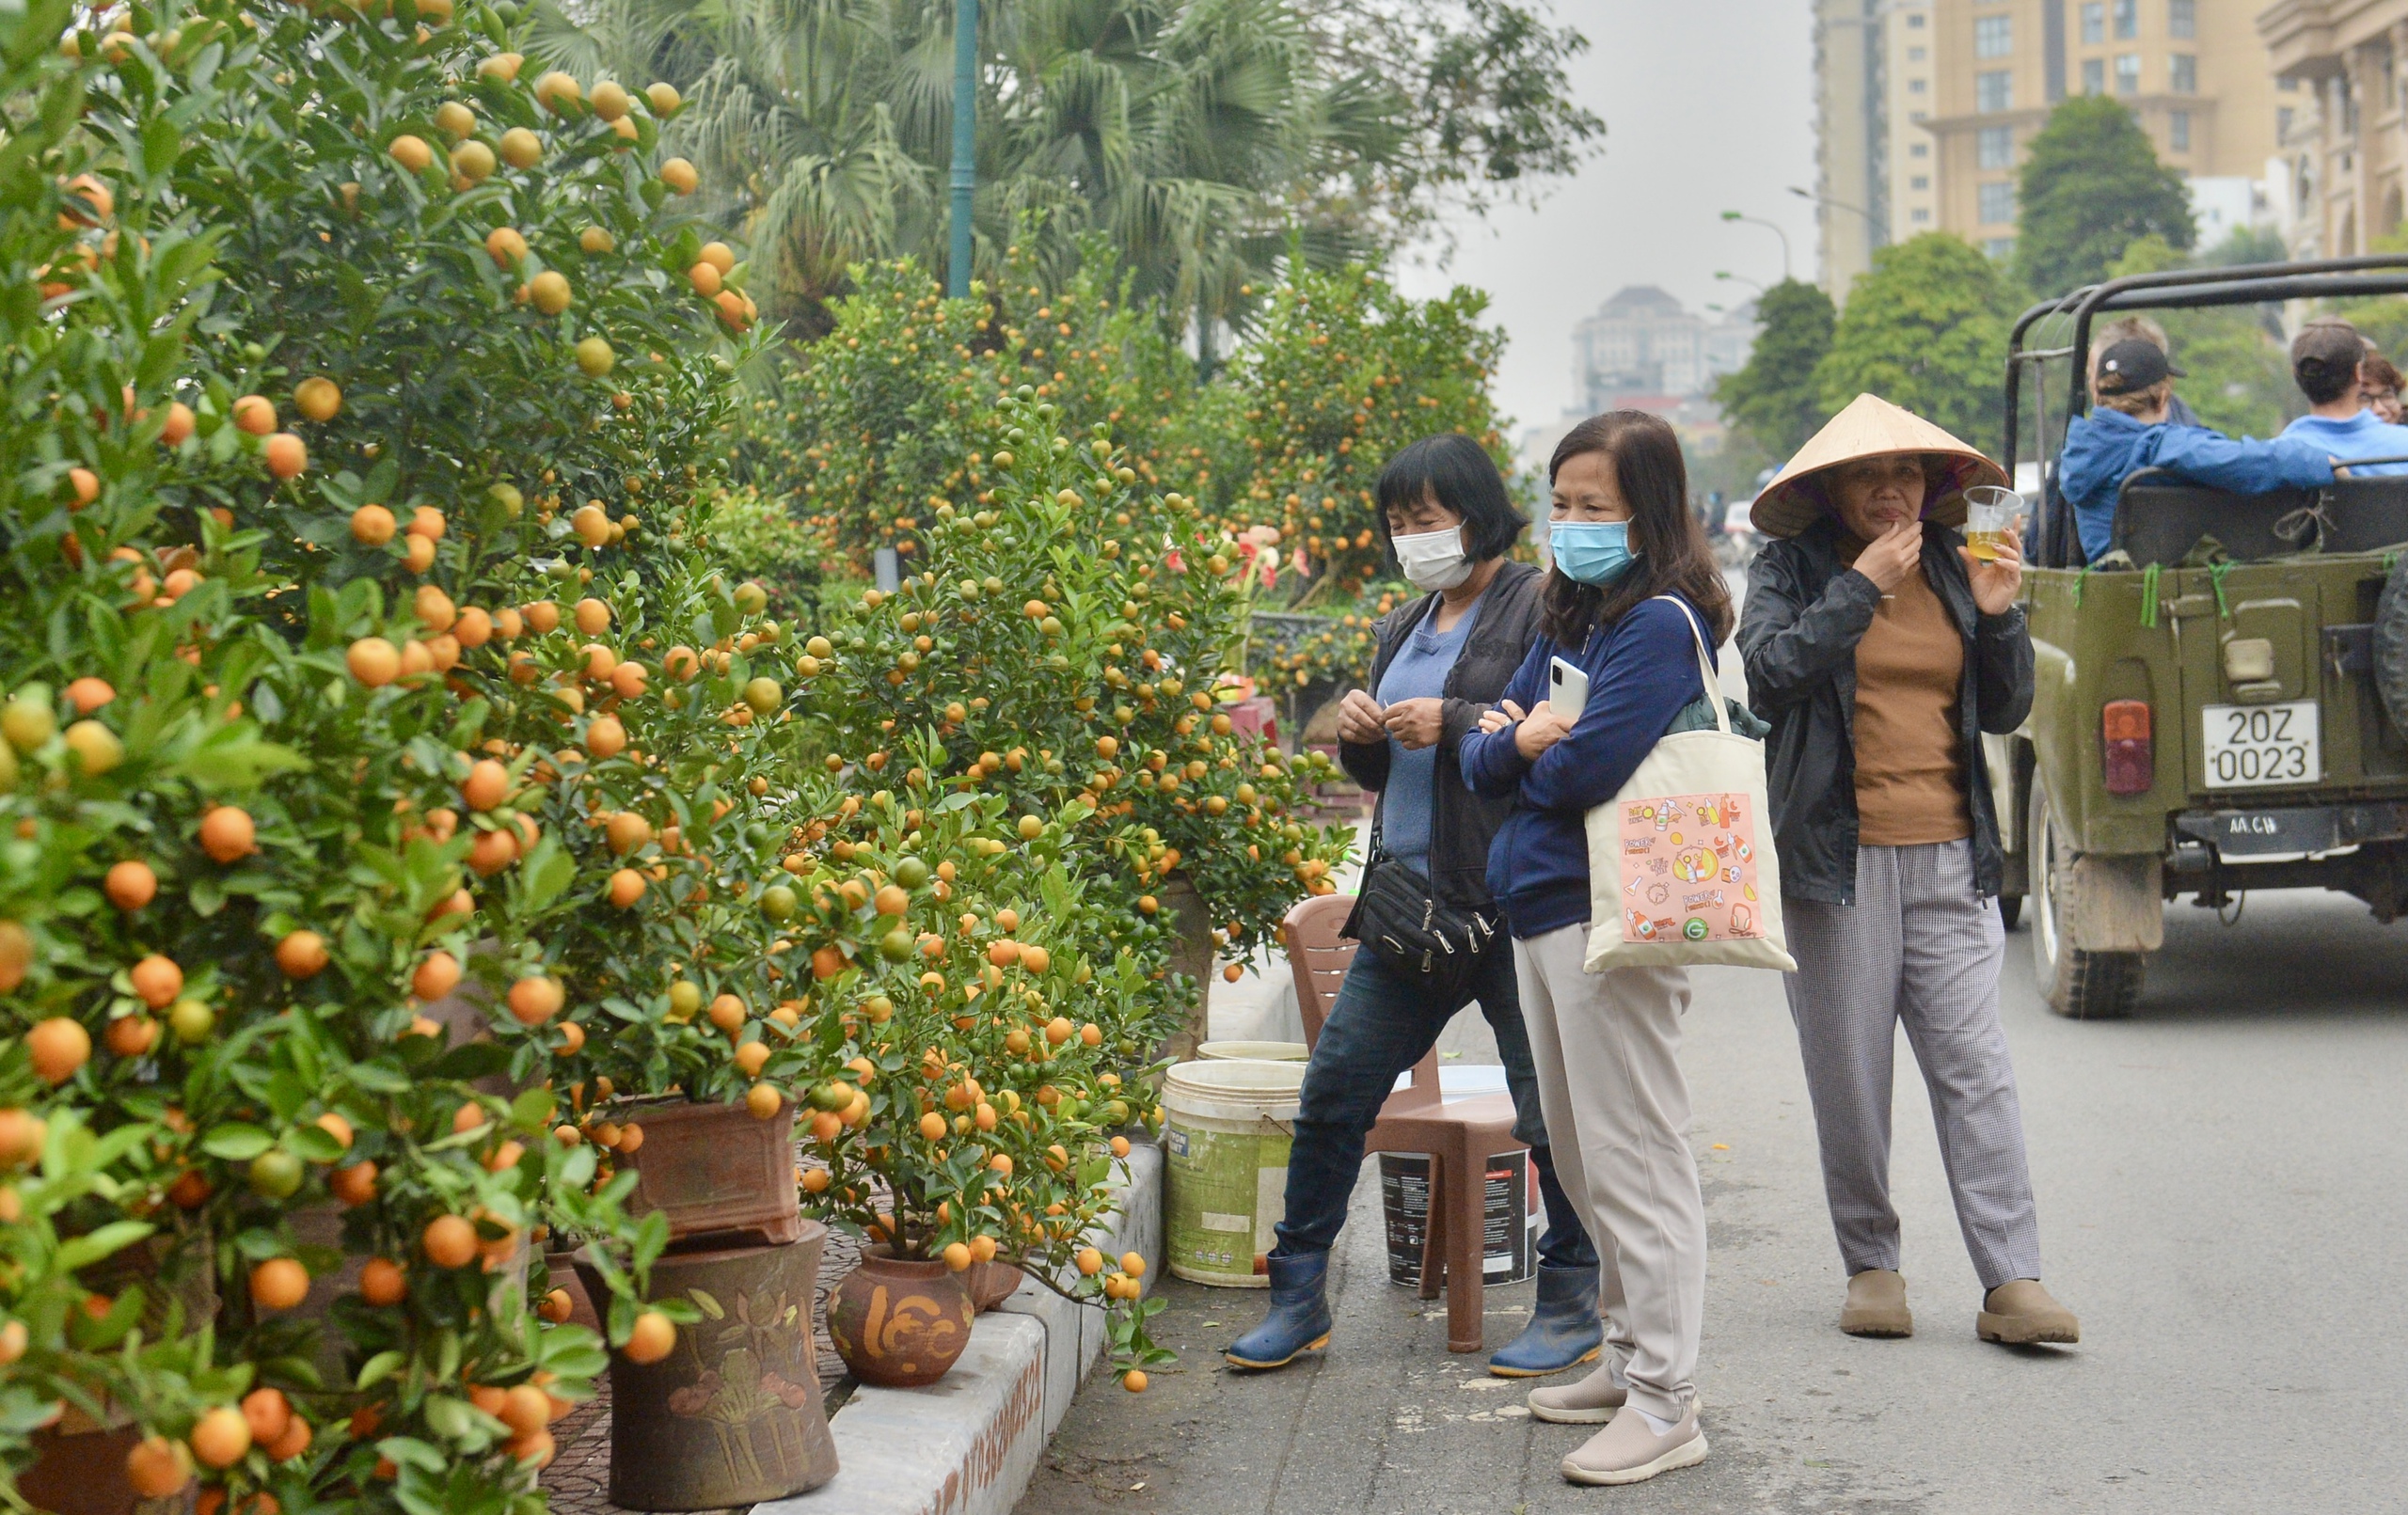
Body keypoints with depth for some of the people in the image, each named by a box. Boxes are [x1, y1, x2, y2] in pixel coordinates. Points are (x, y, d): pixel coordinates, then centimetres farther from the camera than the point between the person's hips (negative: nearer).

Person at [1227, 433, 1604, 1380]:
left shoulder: (1540, 608, -6)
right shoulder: (1406, 629, 19)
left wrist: (1456, 725, -19)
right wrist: (1359, 735, 6)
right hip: (1411, 897, 8)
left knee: (1551, 1107, 1)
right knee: (1333, 1091, 6)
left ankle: (1573, 1307, 16)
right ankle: (1298, 1300, 17)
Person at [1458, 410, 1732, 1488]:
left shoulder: (1660, 624, -13)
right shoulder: (1567, 618, 15)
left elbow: (1591, 767, -22)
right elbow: (1484, 758, 13)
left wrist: (1533, 756, -2)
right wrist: (1519, 741, -8)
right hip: (1540, 909, 10)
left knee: (1633, 1158, -5)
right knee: (1582, 1157, 17)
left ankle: (1665, 1405, 2)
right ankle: (1630, 1358, 30)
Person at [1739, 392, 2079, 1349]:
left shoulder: (1949, 569, 13)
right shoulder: (1792, 567, 3)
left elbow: (2005, 711, 13)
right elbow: (1767, 675, -15)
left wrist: (1999, 615, -2)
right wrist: (1861, 587, -14)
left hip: (1949, 856, 2)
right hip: (1838, 856, -2)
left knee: (1974, 1064, -3)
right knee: (1849, 1074, 3)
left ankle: (2011, 1281, -4)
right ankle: (1870, 1266, 17)